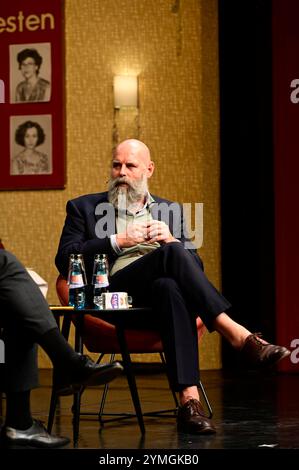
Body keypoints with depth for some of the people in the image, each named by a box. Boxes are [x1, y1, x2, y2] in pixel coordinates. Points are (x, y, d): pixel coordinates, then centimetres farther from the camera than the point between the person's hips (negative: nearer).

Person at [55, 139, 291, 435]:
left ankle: (189, 400, -51)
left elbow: (195, 265, 19)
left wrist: (171, 240, -3)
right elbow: (65, 260, 5)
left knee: (169, 286, -39)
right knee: (172, 254, -33)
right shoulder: (84, 208, 20)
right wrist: (119, 241, -6)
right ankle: (238, 336, -42)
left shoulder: (170, 210, 28)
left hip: (160, 288, 2)